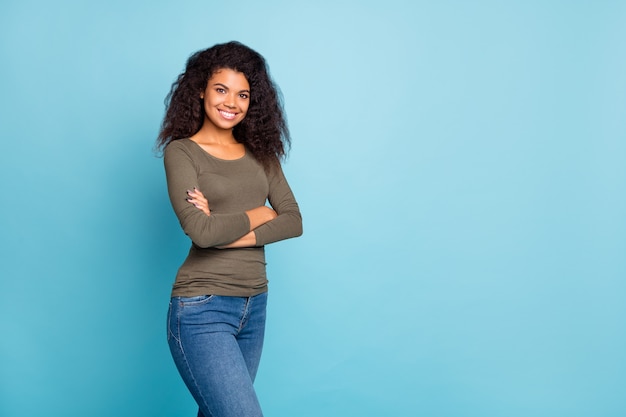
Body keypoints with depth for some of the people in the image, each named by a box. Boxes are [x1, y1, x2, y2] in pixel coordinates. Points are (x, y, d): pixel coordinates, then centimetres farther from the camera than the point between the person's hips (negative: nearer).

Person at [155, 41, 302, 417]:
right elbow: (200, 230, -18)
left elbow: (294, 221, 0)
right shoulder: (182, 152, -5)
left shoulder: (261, 152, 10)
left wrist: (232, 234, -13)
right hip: (202, 309, -6)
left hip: (255, 305, 6)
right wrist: (260, 214, -5)